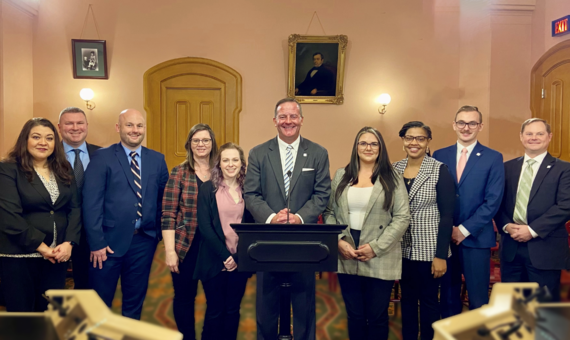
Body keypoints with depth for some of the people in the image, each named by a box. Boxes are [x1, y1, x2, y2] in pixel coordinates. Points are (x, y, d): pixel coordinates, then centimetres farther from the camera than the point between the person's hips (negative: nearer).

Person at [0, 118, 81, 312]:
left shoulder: (64, 170, 10)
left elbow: (75, 208, 5)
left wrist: (69, 242, -9)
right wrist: (40, 246, -15)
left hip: (57, 255, 4)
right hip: (19, 255, -4)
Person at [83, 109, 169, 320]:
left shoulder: (157, 159, 7)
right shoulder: (102, 157, -4)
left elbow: (164, 199, 11)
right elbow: (91, 203, -9)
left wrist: (161, 232, 4)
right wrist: (96, 242, -13)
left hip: (144, 240, 3)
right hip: (110, 240, -3)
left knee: (135, 300, 16)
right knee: (100, 302, 10)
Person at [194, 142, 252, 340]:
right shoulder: (208, 188, -2)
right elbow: (204, 226, -8)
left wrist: (238, 257, -7)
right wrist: (225, 256, -13)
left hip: (239, 261, 2)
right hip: (215, 261, -2)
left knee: (233, 310, 12)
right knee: (215, 311, 6)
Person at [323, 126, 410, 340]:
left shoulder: (392, 178, 0)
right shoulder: (341, 176, 8)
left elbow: (402, 218, -5)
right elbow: (329, 213, 7)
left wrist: (376, 247, -13)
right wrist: (339, 241, -9)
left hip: (380, 259, -2)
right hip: (346, 259, 2)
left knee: (377, 317, 10)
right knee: (354, 315, 12)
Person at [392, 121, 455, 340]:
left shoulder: (440, 171, -10)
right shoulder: (394, 169, 2)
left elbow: (447, 215, -11)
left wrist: (441, 255, -13)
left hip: (429, 249, -4)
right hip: (402, 249, 4)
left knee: (428, 300, 10)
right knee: (407, 298, 16)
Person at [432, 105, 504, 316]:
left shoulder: (493, 158, 0)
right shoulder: (440, 155, 7)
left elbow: (493, 201, -6)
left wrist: (464, 230, -11)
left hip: (476, 237, -2)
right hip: (444, 236, 2)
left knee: (478, 299, 5)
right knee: (448, 295, 12)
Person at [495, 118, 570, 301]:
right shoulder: (508, 167, 10)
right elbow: (498, 202, 8)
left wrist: (532, 230, -17)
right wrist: (506, 226, -10)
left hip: (545, 250, -3)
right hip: (511, 247, 3)